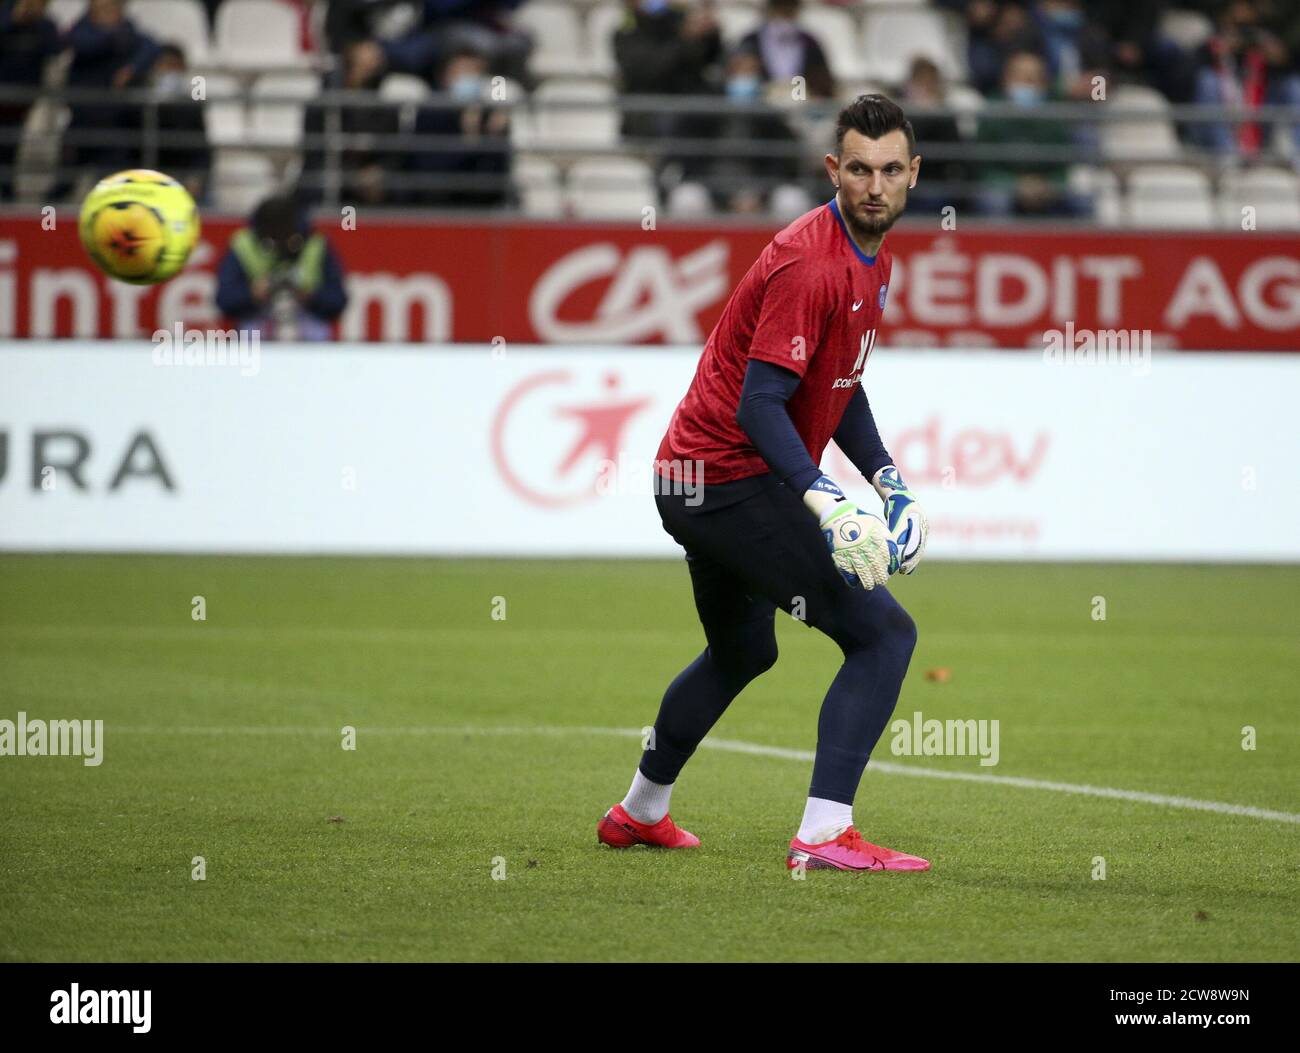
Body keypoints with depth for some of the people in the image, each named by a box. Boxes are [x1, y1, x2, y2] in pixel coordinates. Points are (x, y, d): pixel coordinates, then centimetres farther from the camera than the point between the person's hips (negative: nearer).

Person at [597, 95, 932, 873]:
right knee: (884, 632, -16)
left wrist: (886, 476, 12)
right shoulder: (811, 263, -21)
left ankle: (640, 812, 47)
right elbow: (759, 405, -27)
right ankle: (824, 836, -21)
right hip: (734, 480, -11)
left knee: (743, 653, 30)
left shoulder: (875, 259, 10)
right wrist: (820, 498, -37)